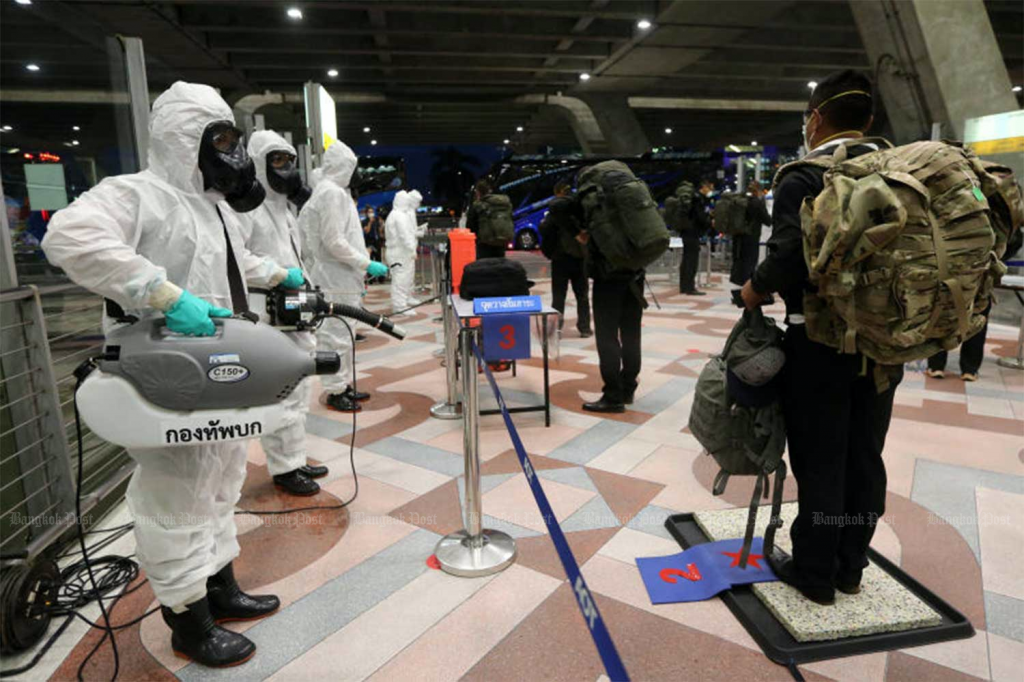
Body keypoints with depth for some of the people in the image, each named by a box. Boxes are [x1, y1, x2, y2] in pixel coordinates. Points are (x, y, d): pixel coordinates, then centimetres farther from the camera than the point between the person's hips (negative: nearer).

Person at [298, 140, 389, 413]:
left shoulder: (335, 192, 18)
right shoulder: (332, 192, -13)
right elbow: (334, 241, -20)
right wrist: (367, 264, -16)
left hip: (344, 278, 11)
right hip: (337, 280, -11)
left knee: (343, 335, 16)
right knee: (337, 336, -4)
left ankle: (344, 385, 25)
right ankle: (335, 391, 3)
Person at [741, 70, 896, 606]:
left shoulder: (802, 178, -13)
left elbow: (788, 257, -24)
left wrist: (756, 288, -5)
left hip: (821, 340, -6)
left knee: (819, 462, 5)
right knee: (865, 457, 14)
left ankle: (815, 574, 19)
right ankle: (850, 566, 29)